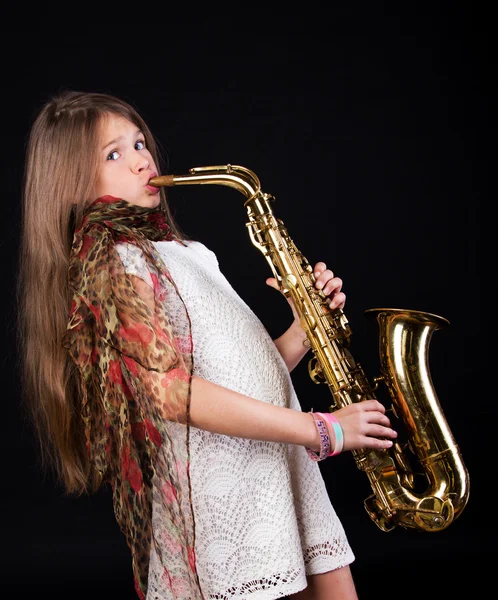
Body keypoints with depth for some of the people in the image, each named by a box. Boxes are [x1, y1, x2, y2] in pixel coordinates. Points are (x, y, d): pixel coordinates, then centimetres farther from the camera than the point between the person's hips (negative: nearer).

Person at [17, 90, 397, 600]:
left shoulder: (186, 253, 20)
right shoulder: (109, 265, -7)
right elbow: (171, 392, -19)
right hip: (220, 485, -8)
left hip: (277, 471, 8)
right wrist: (319, 430, -17)